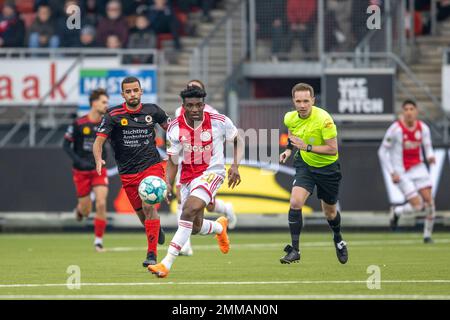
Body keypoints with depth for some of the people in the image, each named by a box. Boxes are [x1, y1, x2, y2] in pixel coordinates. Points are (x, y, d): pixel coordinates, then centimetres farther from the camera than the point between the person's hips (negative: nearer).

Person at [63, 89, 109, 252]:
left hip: (99, 170, 2)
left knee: (101, 203, -16)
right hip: (81, 171, -2)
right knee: (86, 211, 5)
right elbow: (66, 145, -7)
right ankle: (79, 209, 44)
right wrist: (79, 161, -19)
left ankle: (98, 239, -3)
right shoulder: (78, 124, -11)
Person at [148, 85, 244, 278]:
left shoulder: (219, 122, -12)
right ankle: (219, 227, 50)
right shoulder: (175, 128, -7)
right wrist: (168, 184, -13)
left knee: (189, 210, -27)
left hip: (212, 172, -5)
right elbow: (173, 160, 2)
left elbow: (238, 140, 5)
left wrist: (235, 166, -8)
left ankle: (167, 263, -29)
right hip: (188, 175, 5)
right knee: (195, 228, 10)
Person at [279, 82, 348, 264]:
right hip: (304, 165, 3)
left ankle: (338, 239, 47)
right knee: (295, 202, -21)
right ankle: (294, 249, -15)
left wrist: (307, 147, -32)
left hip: (327, 168, -3)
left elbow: (333, 149, -26)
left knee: (330, 213, 13)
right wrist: (289, 150, -1)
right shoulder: (290, 118, -9)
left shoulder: (323, 119, -26)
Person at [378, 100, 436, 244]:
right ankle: (396, 212, 21)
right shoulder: (395, 129, -14)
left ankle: (427, 234, 12)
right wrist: (392, 173, -14)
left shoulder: (423, 128, -2)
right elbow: (382, 151, -9)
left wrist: (430, 156, -15)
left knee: (429, 200, -6)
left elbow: (428, 147, 10)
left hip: (418, 168, 4)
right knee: (417, 206, -12)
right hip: (402, 172, -4)